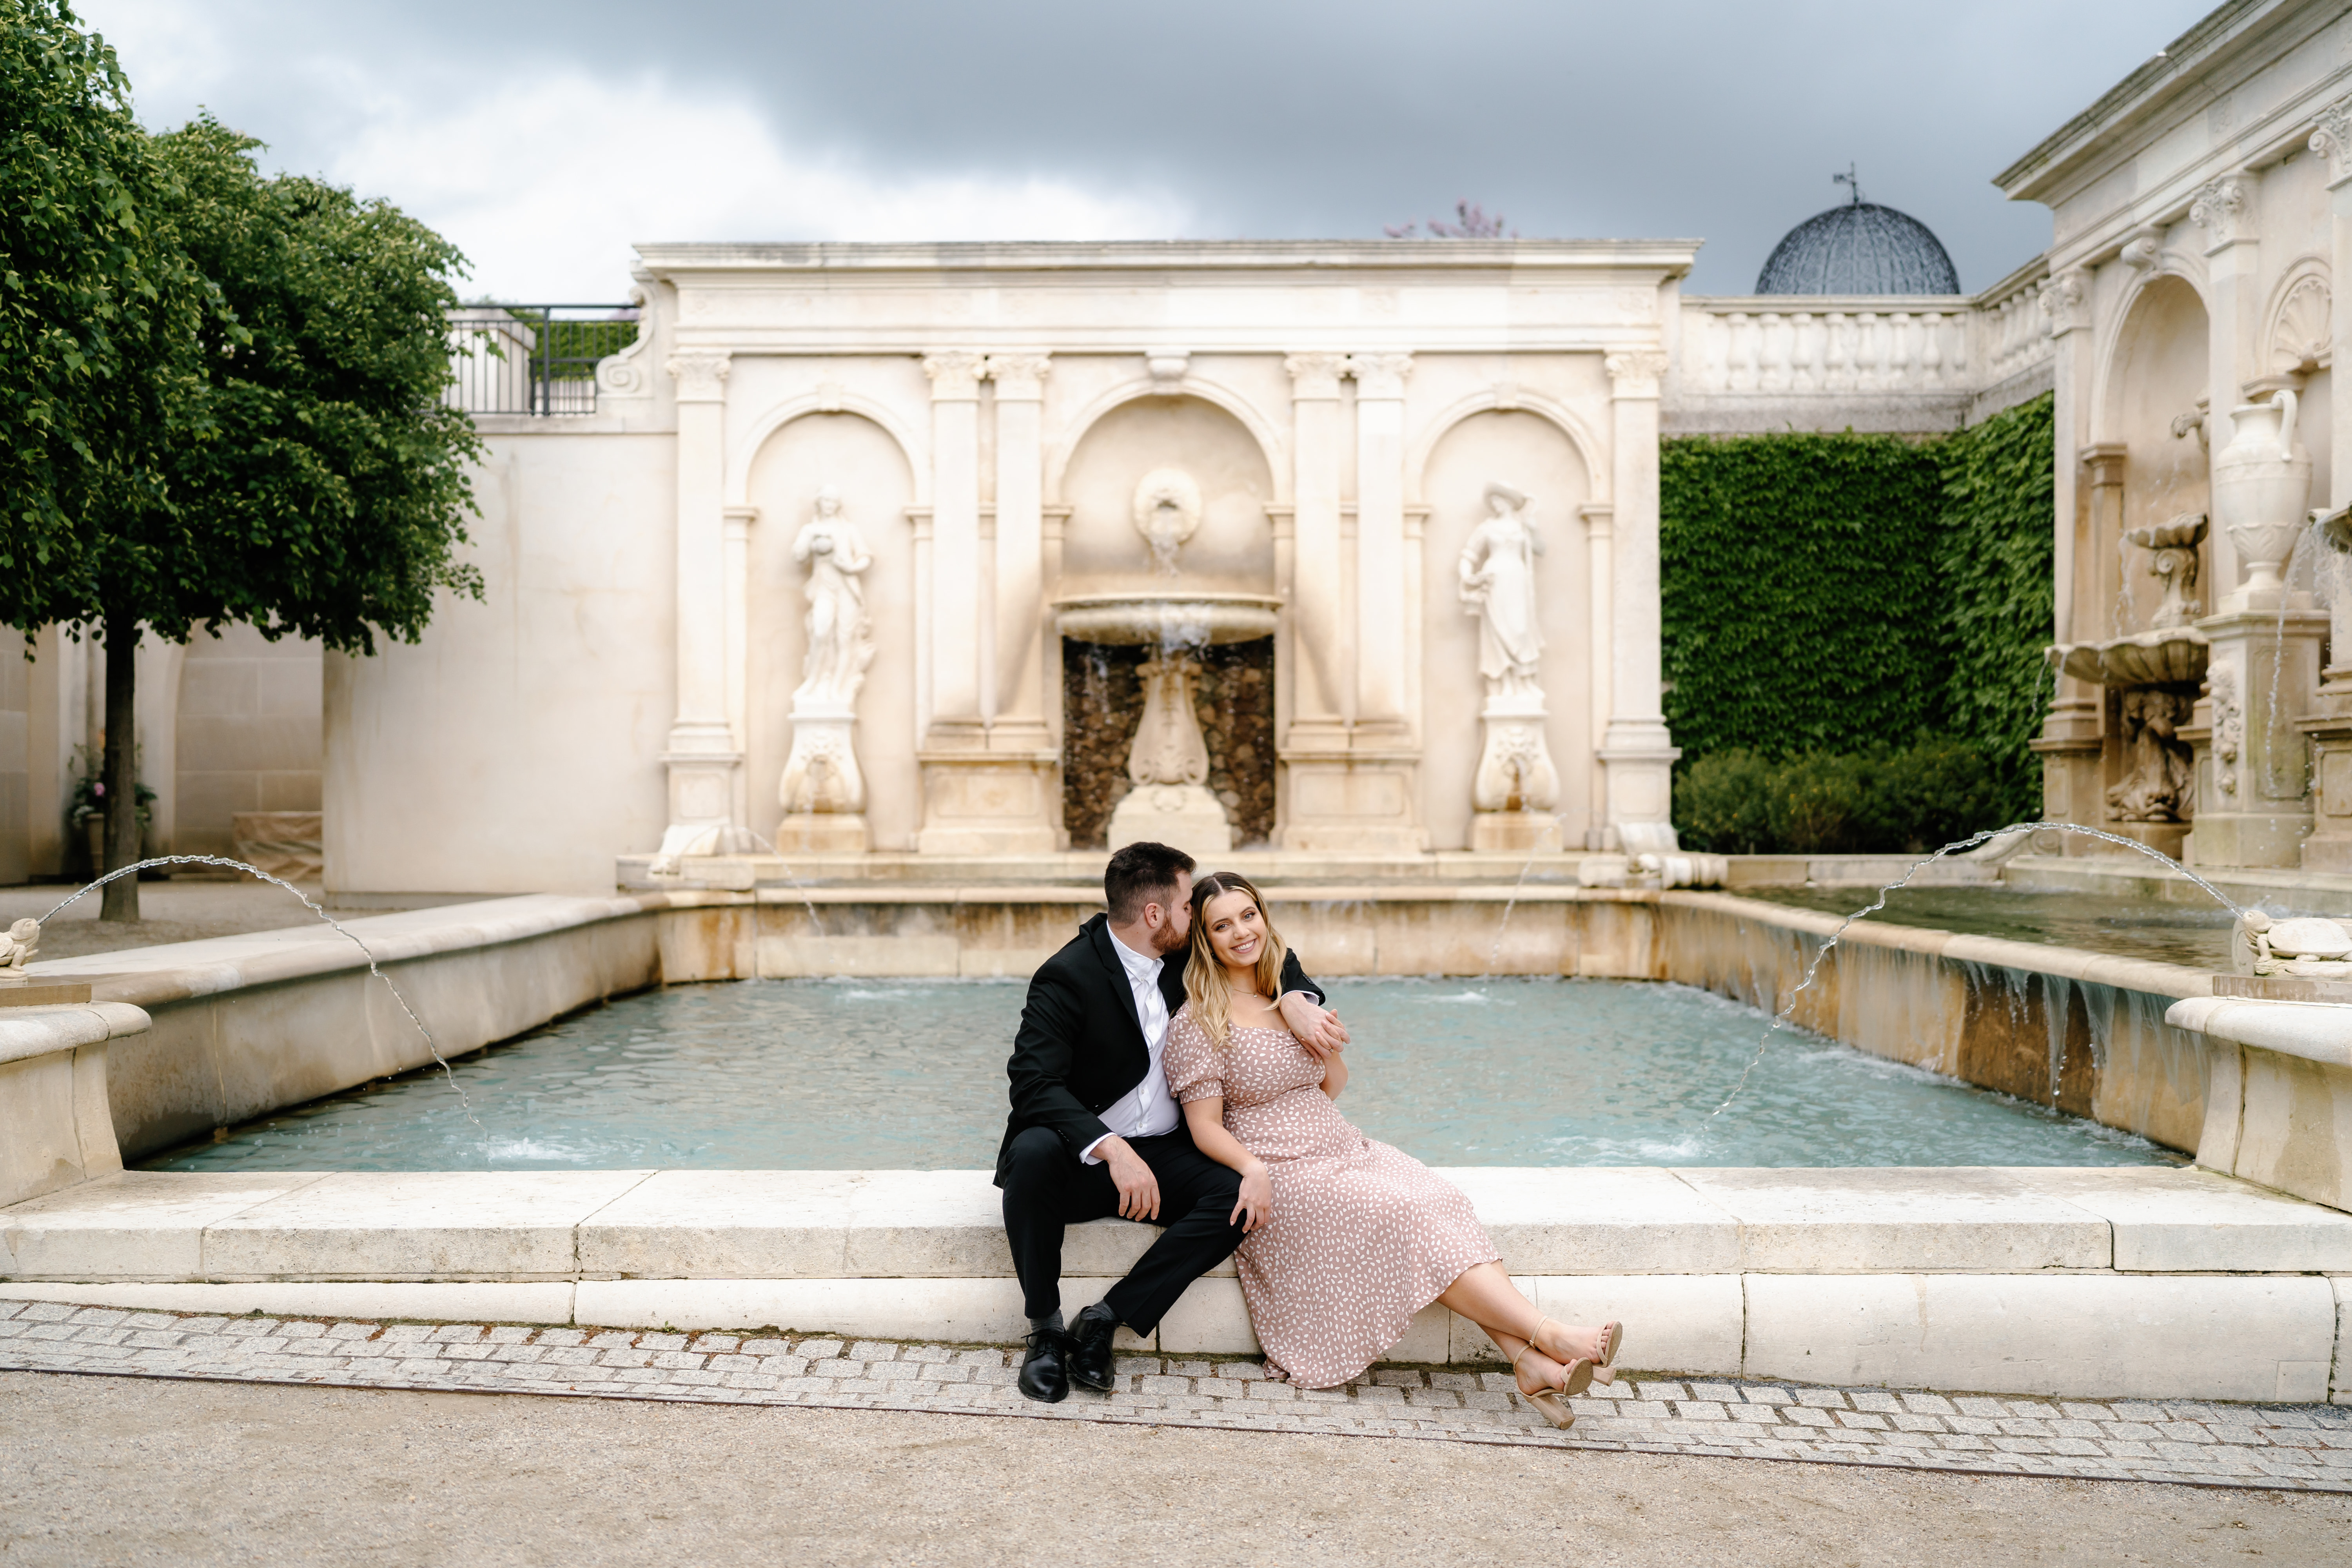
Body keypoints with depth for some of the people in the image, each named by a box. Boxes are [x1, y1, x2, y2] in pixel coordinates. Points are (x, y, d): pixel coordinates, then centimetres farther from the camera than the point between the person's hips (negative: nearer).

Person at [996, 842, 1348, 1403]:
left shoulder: (1184, 957, 3)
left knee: (1241, 1195, -24)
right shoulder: (1067, 976, -17)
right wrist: (1112, 1150, -40)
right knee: (1034, 1153, -38)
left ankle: (1104, 1319, -16)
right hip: (1085, 1154, -5)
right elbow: (1034, 1080, -27)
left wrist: (1295, 1001, -8)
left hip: (1162, 1154, 5)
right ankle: (1046, 1329, -19)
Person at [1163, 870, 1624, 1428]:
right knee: (1402, 1213, -27)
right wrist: (1253, 1168, -27)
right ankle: (1550, 1336, -33)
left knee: (1439, 1198, -21)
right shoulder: (1197, 1023, -5)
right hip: (1282, 1175, -6)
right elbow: (1206, 1127, -8)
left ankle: (1531, 1362, -34)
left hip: (1343, 1150, 6)